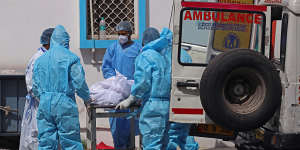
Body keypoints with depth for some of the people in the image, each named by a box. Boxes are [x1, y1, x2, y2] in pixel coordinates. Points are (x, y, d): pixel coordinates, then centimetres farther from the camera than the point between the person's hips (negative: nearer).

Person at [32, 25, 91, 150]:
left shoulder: (40, 60, 11)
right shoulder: (71, 58, -4)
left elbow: (35, 88, 13)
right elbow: (79, 83, -8)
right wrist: (86, 98, 9)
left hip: (44, 105, 4)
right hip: (65, 104, -4)